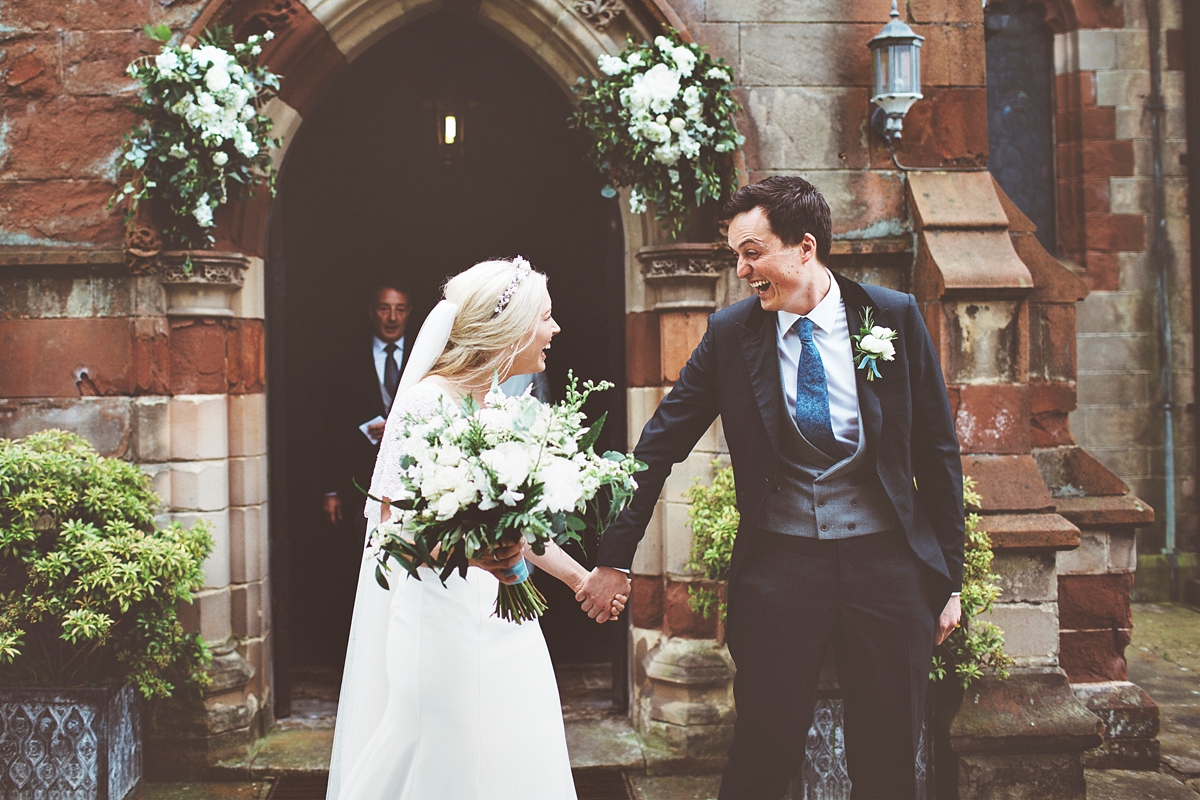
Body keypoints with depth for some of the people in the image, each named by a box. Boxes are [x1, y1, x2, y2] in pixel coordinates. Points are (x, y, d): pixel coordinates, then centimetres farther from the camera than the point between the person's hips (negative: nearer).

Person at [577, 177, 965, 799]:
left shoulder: (895, 316, -2)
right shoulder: (730, 333, -1)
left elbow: (937, 451, 3)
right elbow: (659, 445, 2)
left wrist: (950, 578, 4)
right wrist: (613, 560, 0)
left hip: (886, 561, 0)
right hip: (778, 562, 0)